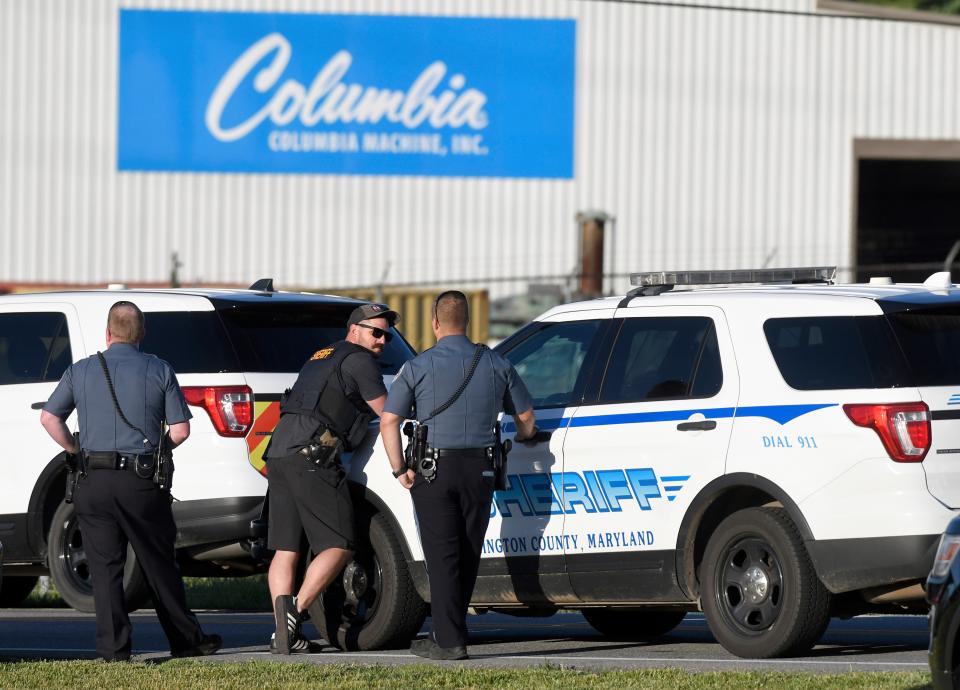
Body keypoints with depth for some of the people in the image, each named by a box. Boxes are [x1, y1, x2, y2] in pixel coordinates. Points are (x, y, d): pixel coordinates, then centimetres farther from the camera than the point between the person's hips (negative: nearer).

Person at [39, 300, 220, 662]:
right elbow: (180, 430, 0)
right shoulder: (159, 371, 1)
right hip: (142, 482, -1)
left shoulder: (81, 371, 5)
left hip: (94, 482, 1)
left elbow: (49, 417, 3)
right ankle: (186, 639, 18)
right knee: (159, 565, 10)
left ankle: (113, 647, -4)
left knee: (105, 568, 3)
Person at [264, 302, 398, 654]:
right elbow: (385, 412, 4)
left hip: (278, 450, 9)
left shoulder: (322, 357, 29)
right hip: (311, 455, -9)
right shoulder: (359, 360, 2)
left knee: (285, 549, 6)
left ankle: (284, 633, -1)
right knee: (338, 546, -6)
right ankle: (295, 611, -21)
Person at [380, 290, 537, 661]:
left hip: (434, 468, -3)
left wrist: (400, 469, -1)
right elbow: (526, 420, 13)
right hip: (479, 469, 3)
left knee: (442, 555, -3)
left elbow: (388, 421, -8)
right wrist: (517, 442, 33)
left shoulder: (418, 367, -4)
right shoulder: (496, 365, 6)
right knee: (468, 555, 12)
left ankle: (449, 640, -8)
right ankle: (449, 632, 21)